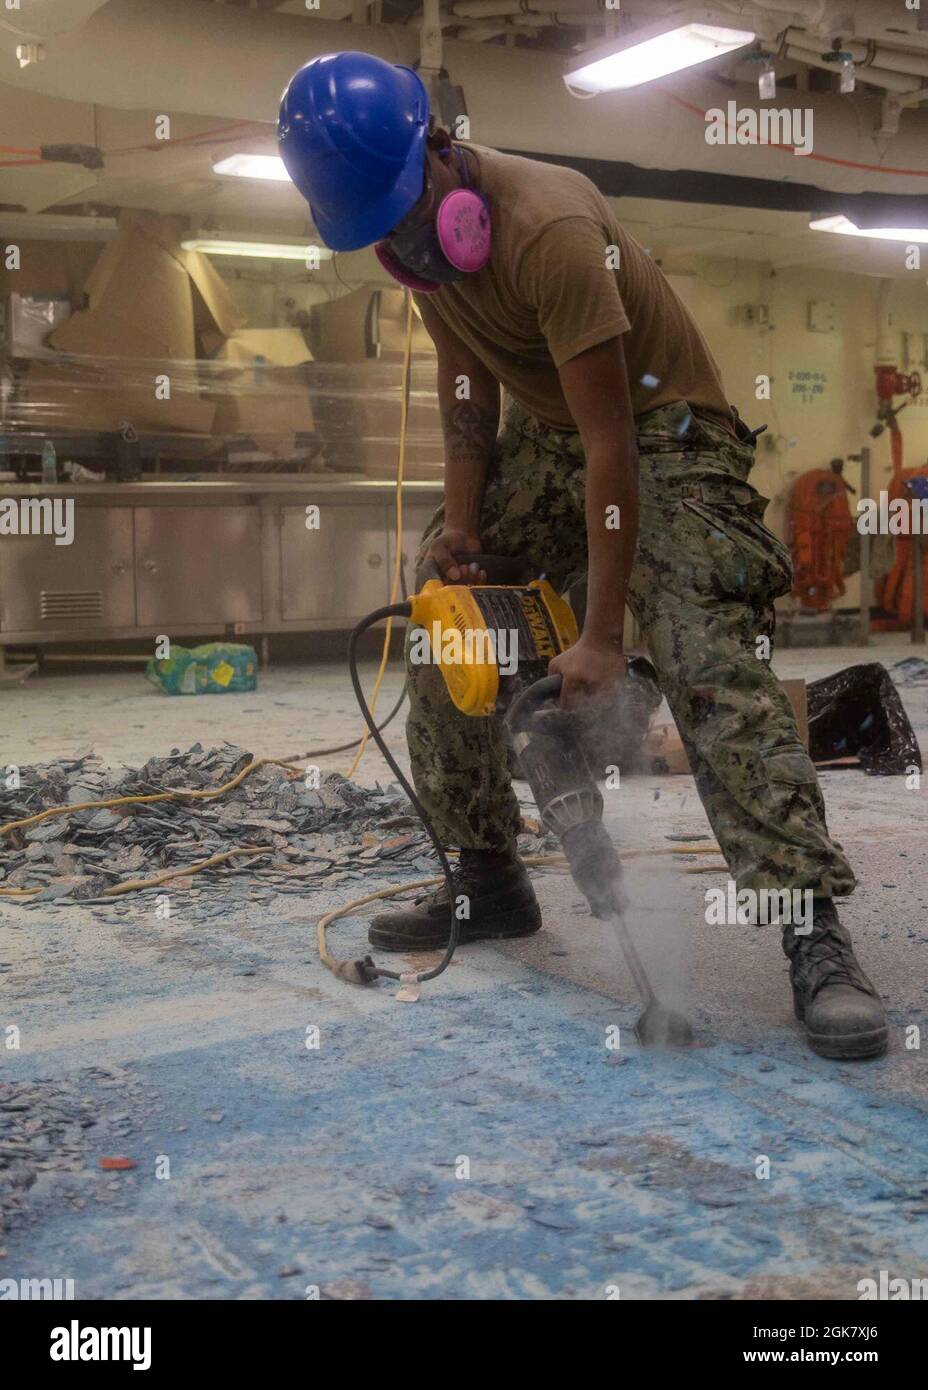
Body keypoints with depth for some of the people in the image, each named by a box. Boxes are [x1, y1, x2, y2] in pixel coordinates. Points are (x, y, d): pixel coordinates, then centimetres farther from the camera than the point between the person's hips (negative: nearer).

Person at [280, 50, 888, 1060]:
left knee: (715, 671, -24)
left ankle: (815, 941, -25)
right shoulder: (411, 230, -5)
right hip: (542, 435, 8)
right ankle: (488, 884, 18)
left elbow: (612, 444, -32)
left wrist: (603, 635, -31)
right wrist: (462, 518, -4)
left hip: (667, 434, -8)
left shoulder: (546, 227, -32)